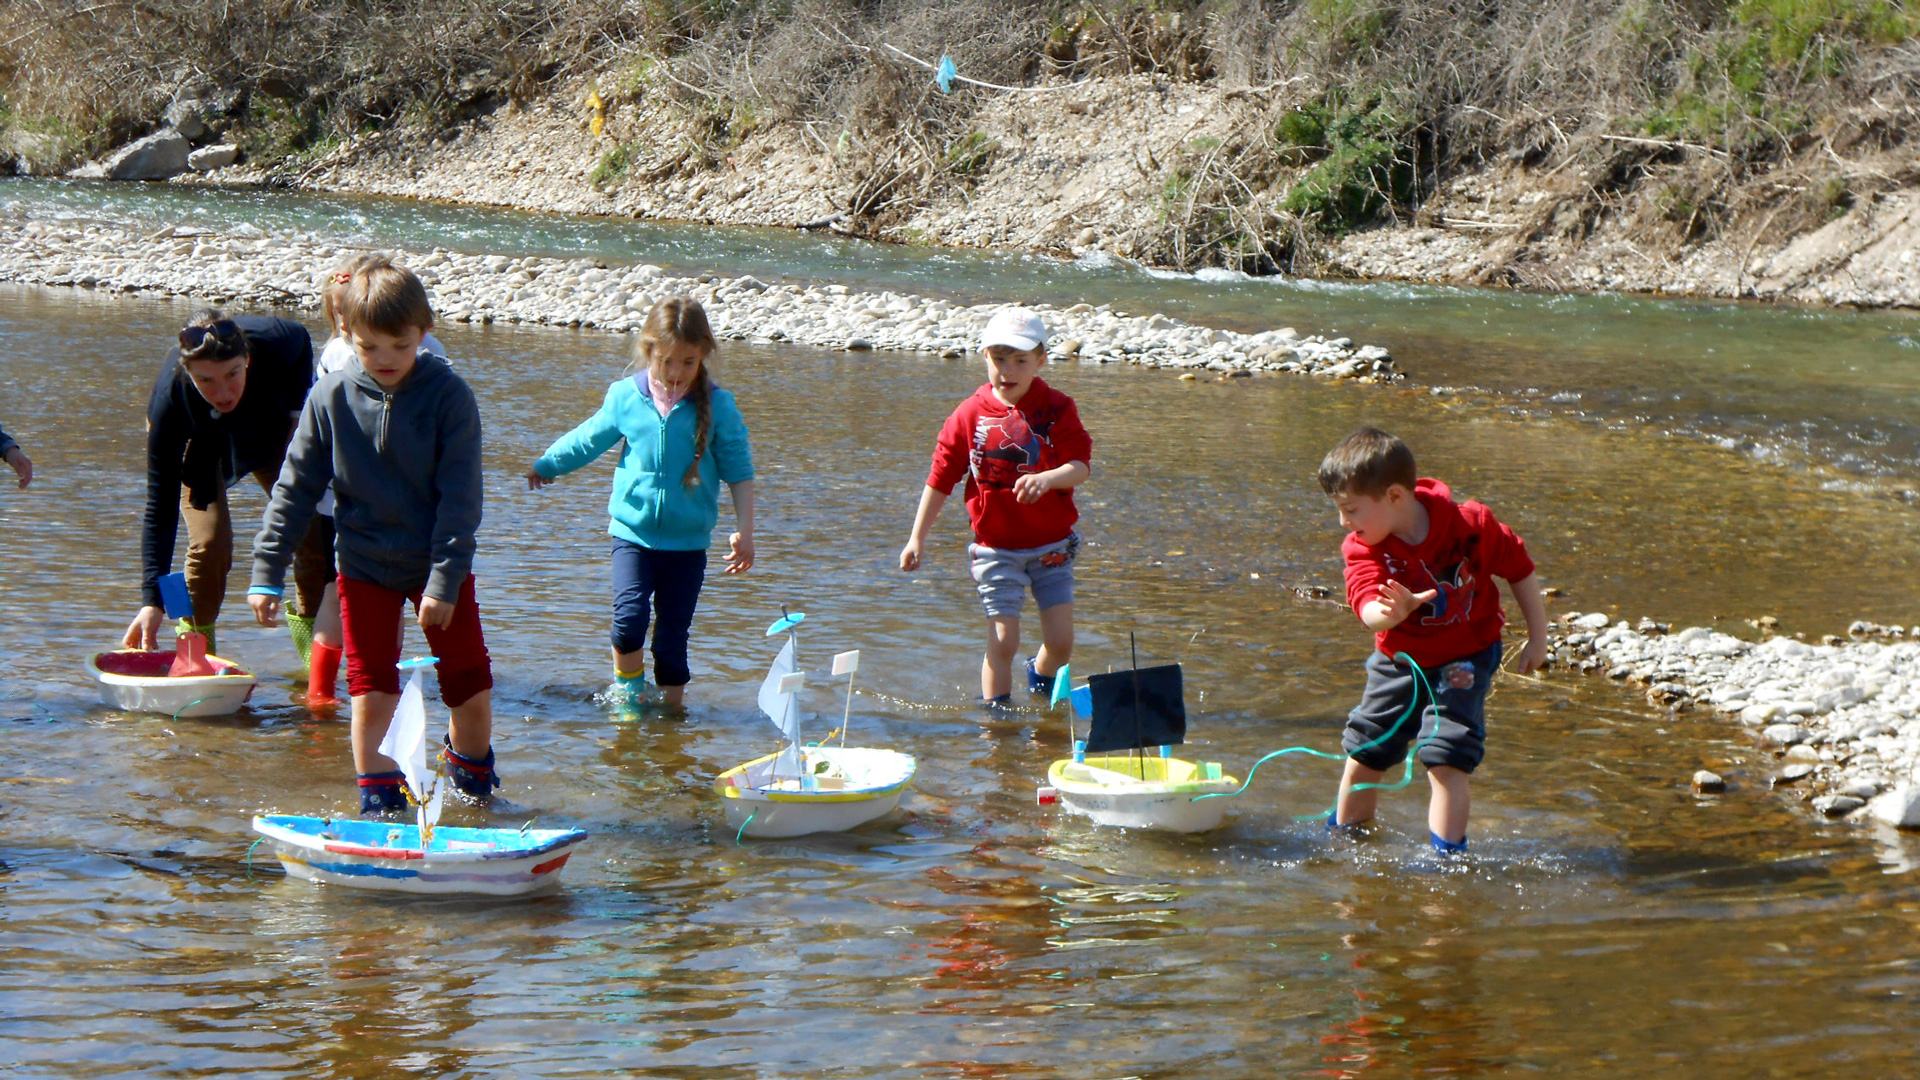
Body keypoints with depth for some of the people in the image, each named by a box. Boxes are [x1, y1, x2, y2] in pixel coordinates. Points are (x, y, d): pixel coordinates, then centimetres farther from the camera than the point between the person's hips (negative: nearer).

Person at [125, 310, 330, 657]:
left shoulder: (275, 343, -40)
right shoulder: (169, 400, -43)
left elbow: (301, 340, -9)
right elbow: (161, 505, -40)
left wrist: (297, 405, -16)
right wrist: (152, 601, -46)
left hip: (270, 427, 3)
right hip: (198, 442, -3)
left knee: (314, 534, -4)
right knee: (211, 541, -22)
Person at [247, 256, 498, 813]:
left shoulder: (449, 397, -12)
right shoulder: (331, 399, -6)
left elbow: (460, 497, -12)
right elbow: (295, 490, 0)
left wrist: (444, 580, -15)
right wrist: (267, 573, -2)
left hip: (440, 564, -1)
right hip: (364, 565, 1)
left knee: (471, 684, 3)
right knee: (371, 688, -1)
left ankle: (472, 769, 29)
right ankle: (378, 797, 13)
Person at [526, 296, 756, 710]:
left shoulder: (717, 406, -6)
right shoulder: (625, 397, -3)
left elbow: (739, 471, 0)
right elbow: (588, 439, 15)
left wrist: (744, 530, -7)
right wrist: (545, 466, 26)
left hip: (687, 541, 0)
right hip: (633, 532, 1)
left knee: (672, 637, 2)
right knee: (629, 617, -16)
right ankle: (627, 694, 8)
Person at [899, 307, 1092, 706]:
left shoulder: (1056, 409, -5)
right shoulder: (970, 415, -4)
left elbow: (1081, 466, -14)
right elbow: (940, 478, 3)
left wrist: (1047, 478, -36)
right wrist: (918, 537, 3)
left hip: (1051, 546, 1)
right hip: (996, 549, -1)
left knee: (1060, 639, 2)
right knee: (1002, 642, -6)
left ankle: (1040, 678, 33)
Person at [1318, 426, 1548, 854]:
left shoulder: (1471, 525, -22)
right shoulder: (1363, 549, -17)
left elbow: (1519, 569, -7)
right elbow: (1368, 608, -32)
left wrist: (1537, 638, -3)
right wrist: (1392, 611, -56)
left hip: (1463, 659, -3)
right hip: (1398, 660, 3)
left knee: (1446, 758, -16)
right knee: (1364, 752, 11)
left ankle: (1447, 853, -7)